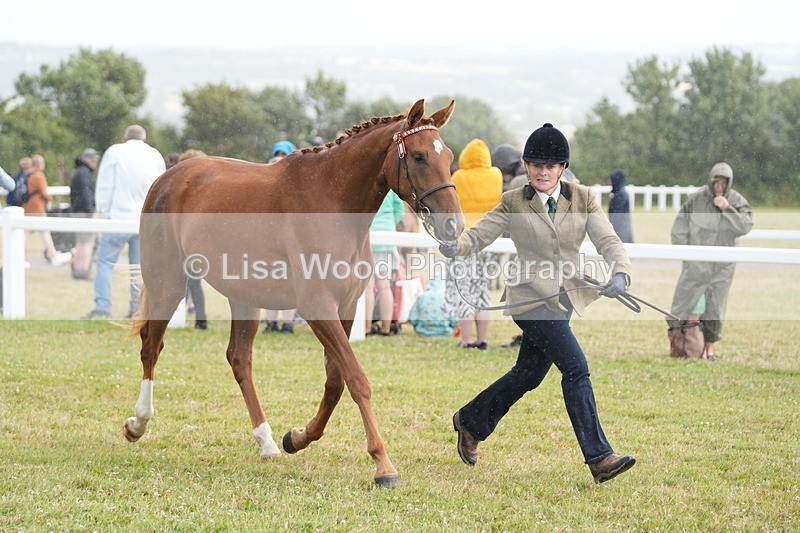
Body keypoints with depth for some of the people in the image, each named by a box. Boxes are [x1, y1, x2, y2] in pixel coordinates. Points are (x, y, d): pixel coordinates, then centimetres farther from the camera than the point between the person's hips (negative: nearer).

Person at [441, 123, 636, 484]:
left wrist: (620, 273, -26)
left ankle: (470, 421, 42)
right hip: (532, 299, -5)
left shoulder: (582, 200, 3)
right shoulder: (514, 203, -3)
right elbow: (479, 234, -2)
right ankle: (598, 457, -19)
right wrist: (455, 246, -25)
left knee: (528, 374, 18)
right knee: (576, 366, -18)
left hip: (564, 300, 5)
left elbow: (608, 241, -6)